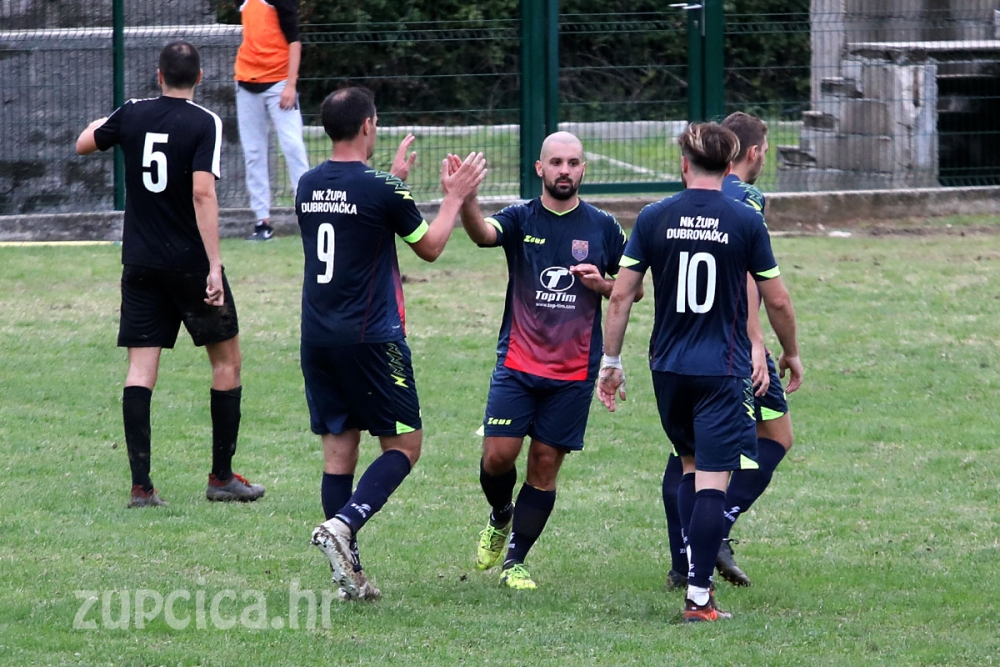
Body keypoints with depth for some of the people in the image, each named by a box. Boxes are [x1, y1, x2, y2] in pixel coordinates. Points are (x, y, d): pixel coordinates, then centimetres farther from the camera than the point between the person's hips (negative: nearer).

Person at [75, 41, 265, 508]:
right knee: (226, 361, 12)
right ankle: (221, 477, 13)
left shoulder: (132, 114, 2)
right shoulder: (204, 124, -10)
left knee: (140, 368, 1)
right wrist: (214, 266, -21)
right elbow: (203, 193, -20)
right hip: (190, 260, -3)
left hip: (140, 261, 3)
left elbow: (84, 145, 19)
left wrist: (98, 125, 42)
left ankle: (140, 485, -9)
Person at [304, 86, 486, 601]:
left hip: (317, 339, 6)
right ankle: (343, 525, -18)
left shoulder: (308, 186, 7)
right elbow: (429, 247, 2)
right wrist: (455, 196, 14)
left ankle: (349, 573, 5)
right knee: (403, 444, 4)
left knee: (339, 449, 8)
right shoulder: (381, 189, -12)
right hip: (370, 339, -6)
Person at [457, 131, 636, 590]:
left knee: (545, 465, 2)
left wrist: (603, 284, -10)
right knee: (498, 454, -9)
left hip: (574, 371, 1)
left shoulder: (602, 227, 4)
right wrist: (466, 200, -45)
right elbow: (483, 233, -23)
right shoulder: (521, 220, 0)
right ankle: (500, 518, 24)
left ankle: (515, 561, 13)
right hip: (517, 363, -1)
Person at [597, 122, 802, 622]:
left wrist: (610, 363, 9)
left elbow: (620, 295, -1)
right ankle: (698, 597, -9)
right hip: (723, 370, -3)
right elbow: (777, 302, 1)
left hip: (669, 368, 3)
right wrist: (791, 355, 18)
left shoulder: (654, 219, -1)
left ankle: (694, 569, 17)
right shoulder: (745, 223, -5)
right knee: (712, 479, -5)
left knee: (691, 465, 22)